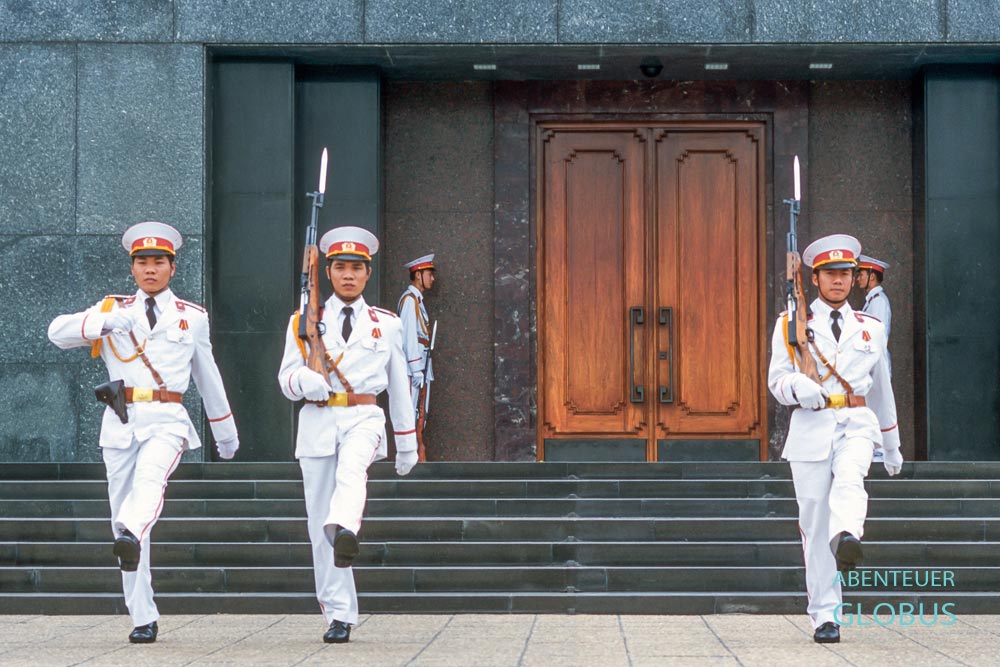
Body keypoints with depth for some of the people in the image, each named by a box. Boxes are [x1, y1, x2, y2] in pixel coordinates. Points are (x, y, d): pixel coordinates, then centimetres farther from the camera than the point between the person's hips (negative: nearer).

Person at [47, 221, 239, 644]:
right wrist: (101, 324, -23)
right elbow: (58, 332, -4)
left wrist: (225, 432, 28)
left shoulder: (193, 317, 13)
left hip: (166, 420, -2)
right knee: (122, 510, -1)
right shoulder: (113, 310, 12)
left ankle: (130, 536, -62)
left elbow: (208, 376, 22)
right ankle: (143, 620, 4)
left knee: (150, 477, -33)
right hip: (121, 420, 2)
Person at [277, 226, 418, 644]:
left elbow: (398, 386, 17)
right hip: (318, 421, 1)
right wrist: (306, 381, -18)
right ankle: (339, 616, 4)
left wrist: (407, 445, 19)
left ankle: (345, 532, -65)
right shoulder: (304, 322, 11)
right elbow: (286, 379, 7)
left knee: (351, 472, -36)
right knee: (319, 523, -3)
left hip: (364, 418, -1)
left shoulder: (387, 324, 12)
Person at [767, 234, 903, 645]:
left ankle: (847, 539, -63)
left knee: (849, 479, -33)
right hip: (811, 426, -1)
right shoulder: (791, 325, 10)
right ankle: (824, 617, 2)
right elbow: (777, 379, 5)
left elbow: (881, 388, 25)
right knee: (814, 523, -4)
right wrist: (798, 387, -20)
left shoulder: (870, 329, 17)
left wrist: (892, 446, 30)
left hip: (856, 424, 1)